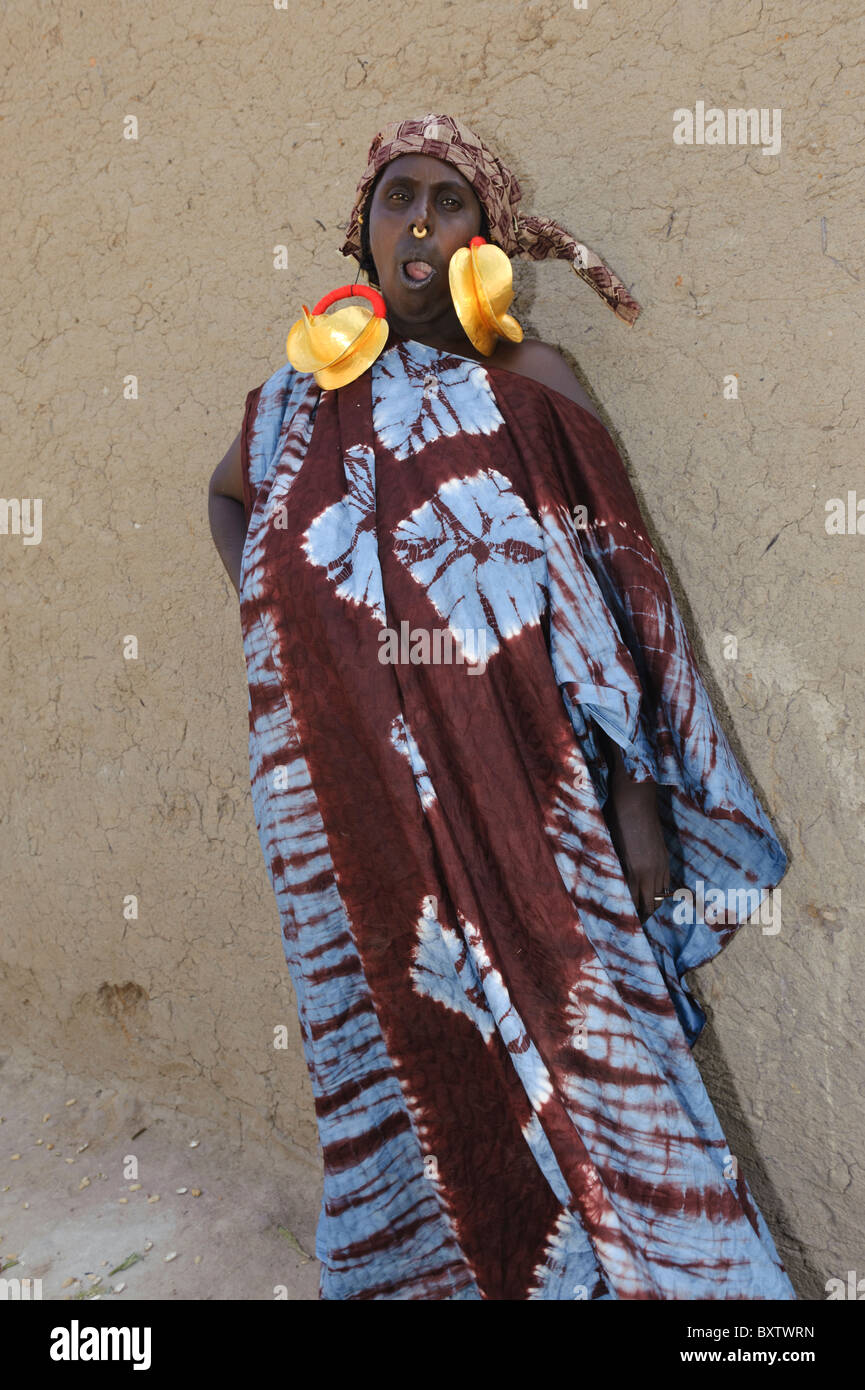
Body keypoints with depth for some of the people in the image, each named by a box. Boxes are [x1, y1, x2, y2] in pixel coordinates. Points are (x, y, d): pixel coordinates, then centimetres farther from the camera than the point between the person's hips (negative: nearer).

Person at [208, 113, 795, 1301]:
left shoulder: (528, 383, 1)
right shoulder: (304, 399, 9)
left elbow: (607, 598, -2)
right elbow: (226, 494, 30)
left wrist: (640, 797, -6)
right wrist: (266, 611, 13)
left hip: (518, 800, -2)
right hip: (352, 803, 3)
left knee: (576, 1042, 4)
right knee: (402, 1058, 15)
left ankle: (635, 1271, 26)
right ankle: (426, 1264, 37)